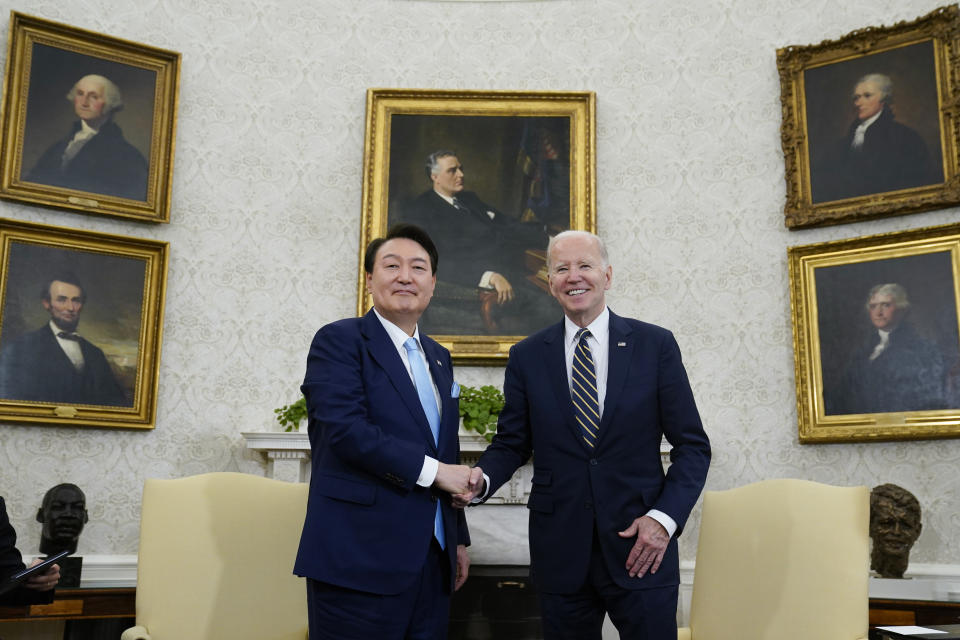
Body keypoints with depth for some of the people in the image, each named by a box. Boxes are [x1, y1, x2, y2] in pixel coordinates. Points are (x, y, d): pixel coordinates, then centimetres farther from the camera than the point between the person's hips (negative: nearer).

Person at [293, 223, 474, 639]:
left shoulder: (439, 358, 18)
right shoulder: (339, 340, -4)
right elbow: (344, 428, -18)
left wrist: (459, 539, 18)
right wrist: (431, 469, -14)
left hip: (431, 559, 7)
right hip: (360, 559, -6)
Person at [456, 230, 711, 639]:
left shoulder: (655, 345, 0)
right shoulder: (526, 357, 5)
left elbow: (692, 446, 1)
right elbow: (511, 443, 10)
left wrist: (664, 517, -11)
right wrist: (481, 478, -10)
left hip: (641, 546, -1)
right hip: (560, 554, 1)